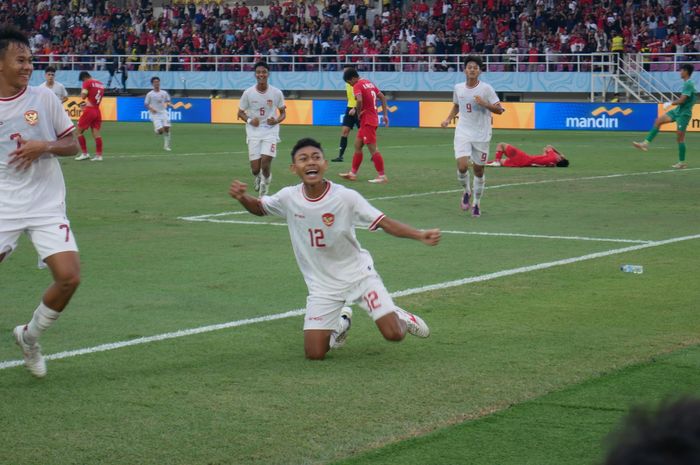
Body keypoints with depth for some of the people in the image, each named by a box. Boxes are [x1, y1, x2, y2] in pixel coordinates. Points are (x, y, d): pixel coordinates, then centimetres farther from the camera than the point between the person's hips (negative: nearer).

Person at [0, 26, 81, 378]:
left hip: (47, 206, 0)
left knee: (69, 277, -13)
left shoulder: (44, 98, 1)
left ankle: (29, 336, 13)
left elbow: (72, 145, 5)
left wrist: (45, 146, -13)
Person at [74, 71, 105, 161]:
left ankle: (84, 153, 2)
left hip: (89, 110, -7)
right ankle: (99, 155, 1)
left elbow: (83, 96, -14)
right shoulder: (101, 84, 14)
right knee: (96, 133, 5)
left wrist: (82, 91, 7)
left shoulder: (87, 83, -8)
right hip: (97, 110, 7)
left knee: (79, 131, 5)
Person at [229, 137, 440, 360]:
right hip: (322, 284, 2)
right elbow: (259, 208, 9)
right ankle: (341, 323, 29)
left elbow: (384, 222, -17)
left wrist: (421, 235, -31)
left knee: (393, 334, -15)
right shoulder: (288, 198, -10)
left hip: (358, 273, -2)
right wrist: (242, 197, -14)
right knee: (314, 353, -5)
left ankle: (399, 317, 25)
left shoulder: (346, 197, -18)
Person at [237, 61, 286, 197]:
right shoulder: (248, 93, -3)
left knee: (266, 161, -18)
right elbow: (240, 113, 7)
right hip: (253, 131, 1)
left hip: (270, 131, -1)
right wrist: (249, 120, -13)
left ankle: (266, 181, 16)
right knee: (255, 169, -3)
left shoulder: (276, 93, -3)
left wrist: (276, 120, -13)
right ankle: (259, 177, 36)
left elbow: (283, 113, 8)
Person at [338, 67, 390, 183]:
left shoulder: (357, 86, -12)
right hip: (373, 118, 10)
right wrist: (385, 115, 17)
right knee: (357, 145, 16)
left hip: (367, 121, -10)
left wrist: (359, 113, -12)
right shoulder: (369, 83, 15)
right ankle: (353, 173, 21)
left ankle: (382, 176, -8)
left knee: (372, 148, -8)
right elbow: (382, 97, 17)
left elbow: (359, 100, -30)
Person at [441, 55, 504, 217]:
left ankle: (476, 203, 24)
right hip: (463, 133, 1)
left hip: (482, 135, -1)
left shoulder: (486, 89, -7)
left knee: (479, 170, 6)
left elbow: (499, 109, -8)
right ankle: (466, 191, 13)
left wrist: (485, 104, -24)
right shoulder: (458, 88, 4)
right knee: (462, 166, -17)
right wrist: (449, 119, 8)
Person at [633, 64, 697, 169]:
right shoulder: (687, 83, 10)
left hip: (684, 113, -9)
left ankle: (682, 162, 5)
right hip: (678, 111, 9)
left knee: (680, 137, -4)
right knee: (658, 121, 2)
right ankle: (646, 143, 0)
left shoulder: (689, 84, -19)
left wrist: (670, 103, -10)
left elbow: (682, 100, -24)